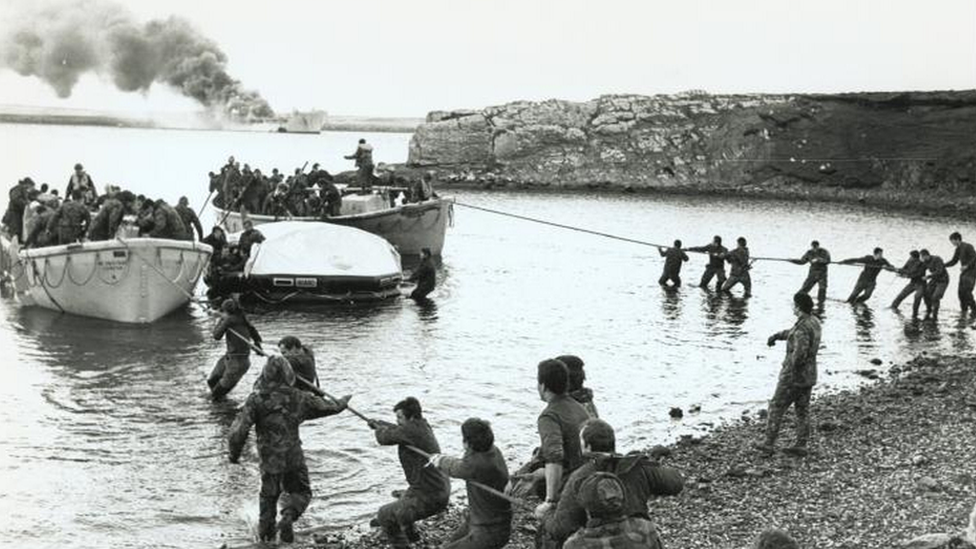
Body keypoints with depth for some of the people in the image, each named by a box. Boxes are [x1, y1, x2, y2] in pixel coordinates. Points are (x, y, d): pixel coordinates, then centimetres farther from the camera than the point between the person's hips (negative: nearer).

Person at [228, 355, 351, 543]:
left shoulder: (256, 399, -10)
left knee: (268, 494, 21)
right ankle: (288, 516, -10)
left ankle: (266, 533, 25)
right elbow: (326, 407, 12)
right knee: (300, 492, 17)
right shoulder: (298, 398, -4)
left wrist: (234, 454, 2)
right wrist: (342, 403, 33)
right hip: (294, 457, 0)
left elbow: (239, 430, -14)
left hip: (269, 459, 0)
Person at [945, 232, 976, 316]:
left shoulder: (968, 247, -13)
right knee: (961, 292, 3)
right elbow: (953, 261, 19)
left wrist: (967, 266, -28)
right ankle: (964, 313, 9)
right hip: (964, 272, 8)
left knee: (967, 291, -16)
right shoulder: (958, 249, 13)